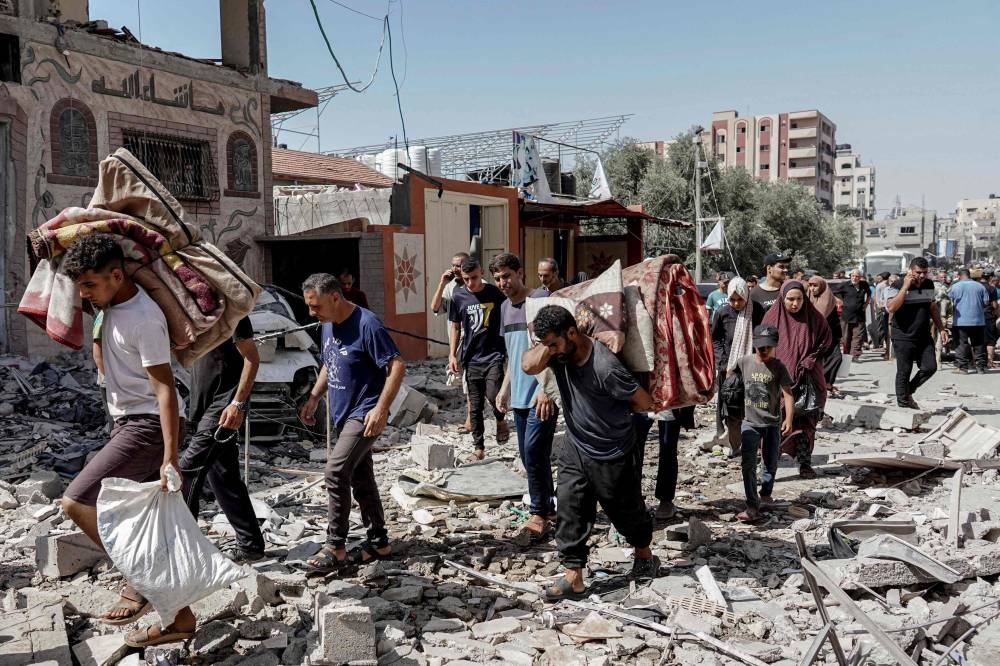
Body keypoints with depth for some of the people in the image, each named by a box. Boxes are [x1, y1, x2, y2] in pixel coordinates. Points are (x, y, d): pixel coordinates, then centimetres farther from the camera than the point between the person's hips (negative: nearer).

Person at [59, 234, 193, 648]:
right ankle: (181, 618, 19)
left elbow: (165, 388, -24)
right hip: (129, 424, 10)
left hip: (149, 426, -10)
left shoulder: (144, 319, -21)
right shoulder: (111, 303, 6)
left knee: (76, 502, -15)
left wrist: (170, 457, -29)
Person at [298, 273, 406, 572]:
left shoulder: (367, 324, -19)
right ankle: (378, 541, 23)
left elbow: (397, 366, -20)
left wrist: (381, 409, -24)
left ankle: (334, 548, -8)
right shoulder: (327, 325, 7)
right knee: (360, 478, 13)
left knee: (335, 473, -16)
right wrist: (314, 397, 12)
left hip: (364, 415, -9)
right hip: (342, 414, 9)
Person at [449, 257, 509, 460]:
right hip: (472, 359, 3)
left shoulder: (496, 294, -5)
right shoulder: (458, 296, 1)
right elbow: (455, 327, 10)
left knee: (493, 395, -20)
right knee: (475, 406, 7)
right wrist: (452, 355, 4)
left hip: (494, 354, -2)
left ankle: (500, 420, 12)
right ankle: (478, 447, 19)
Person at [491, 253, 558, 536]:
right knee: (530, 455, 10)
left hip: (543, 394, -8)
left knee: (534, 451, -11)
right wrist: (505, 388, 20)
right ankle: (547, 506, 22)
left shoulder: (541, 300, -10)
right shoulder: (505, 308, 15)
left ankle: (539, 513, 2)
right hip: (520, 394, 8)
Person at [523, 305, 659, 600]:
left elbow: (643, 402, -19)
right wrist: (548, 345, -27)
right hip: (576, 448, 6)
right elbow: (529, 365, -24)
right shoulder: (559, 353, -9)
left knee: (625, 510, 14)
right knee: (569, 509, 1)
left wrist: (612, 409, -4)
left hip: (613, 456, -6)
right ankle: (573, 578, 9)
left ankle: (645, 555, 41)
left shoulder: (605, 367, -30)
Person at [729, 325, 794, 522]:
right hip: (749, 422, 0)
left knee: (771, 463, 14)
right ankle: (752, 507, -13)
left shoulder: (778, 367, -8)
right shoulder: (744, 361, -3)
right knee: (748, 463, -12)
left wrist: (789, 419, -28)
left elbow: (787, 394, -16)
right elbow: (729, 374, 18)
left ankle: (765, 493, 42)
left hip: (772, 423, 0)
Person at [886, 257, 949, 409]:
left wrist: (941, 329, 17)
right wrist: (906, 287, -24)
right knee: (904, 371, 0)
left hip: (924, 337, 6)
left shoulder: (929, 285, 9)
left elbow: (933, 308, 21)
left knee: (930, 367, 1)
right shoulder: (897, 286, -10)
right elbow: (891, 308, -26)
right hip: (903, 338, -6)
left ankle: (908, 392, 22)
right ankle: (903, 403, 13)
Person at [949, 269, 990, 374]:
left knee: (962, 344, 0)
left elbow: (949, 302, 4)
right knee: (979, 344, 9)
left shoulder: (955, 287, -3)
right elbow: (986, 302, 6)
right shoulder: (980, 286, 4)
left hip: (961, 321, -2)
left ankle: (962, 367, -2)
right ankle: (981, 366, 12)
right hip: (978, 321, 3)